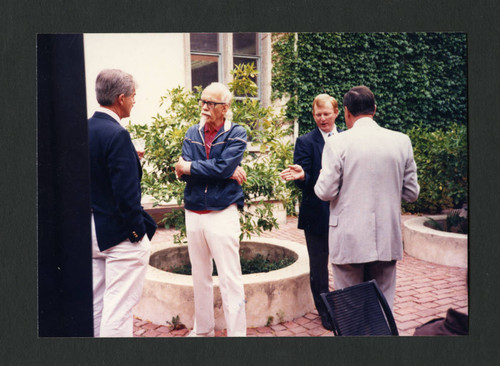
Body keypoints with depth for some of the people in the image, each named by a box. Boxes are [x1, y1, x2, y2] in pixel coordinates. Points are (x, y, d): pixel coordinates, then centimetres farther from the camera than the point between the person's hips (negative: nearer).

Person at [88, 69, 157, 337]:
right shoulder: (117, 135, -20)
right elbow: (126, 193, -22)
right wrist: (139, 231, -13)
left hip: (91, 231, 9)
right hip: (119, 234, -9)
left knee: (95, 306, 18)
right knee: (118, 308, 1)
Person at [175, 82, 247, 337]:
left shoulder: (236, 134, -3)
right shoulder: (193, 133, 9)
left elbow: (224, 167, -18)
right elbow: (183, 172, -5)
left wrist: (188, 167, -8)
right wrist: (226, 172, -12)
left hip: (222, 213, -5)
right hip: (193, 213, 5)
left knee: (230, 279, -3)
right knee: (199, 277, 15)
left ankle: (237, 332, 8)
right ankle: (202, 329, 30)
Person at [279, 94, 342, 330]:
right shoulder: (306, 142, -3)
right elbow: (303, 181, -11)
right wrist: (301, 175, -32)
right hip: (317, 213, -2)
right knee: (319, 265, 10)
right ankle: (324, 311, 27)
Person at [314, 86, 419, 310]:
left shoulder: (337, 143, -10)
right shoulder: (402, 141, 1)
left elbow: (325, 192, -10)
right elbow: (412, 193, 5)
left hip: (349, 241, -3)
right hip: (388, 241, 3)